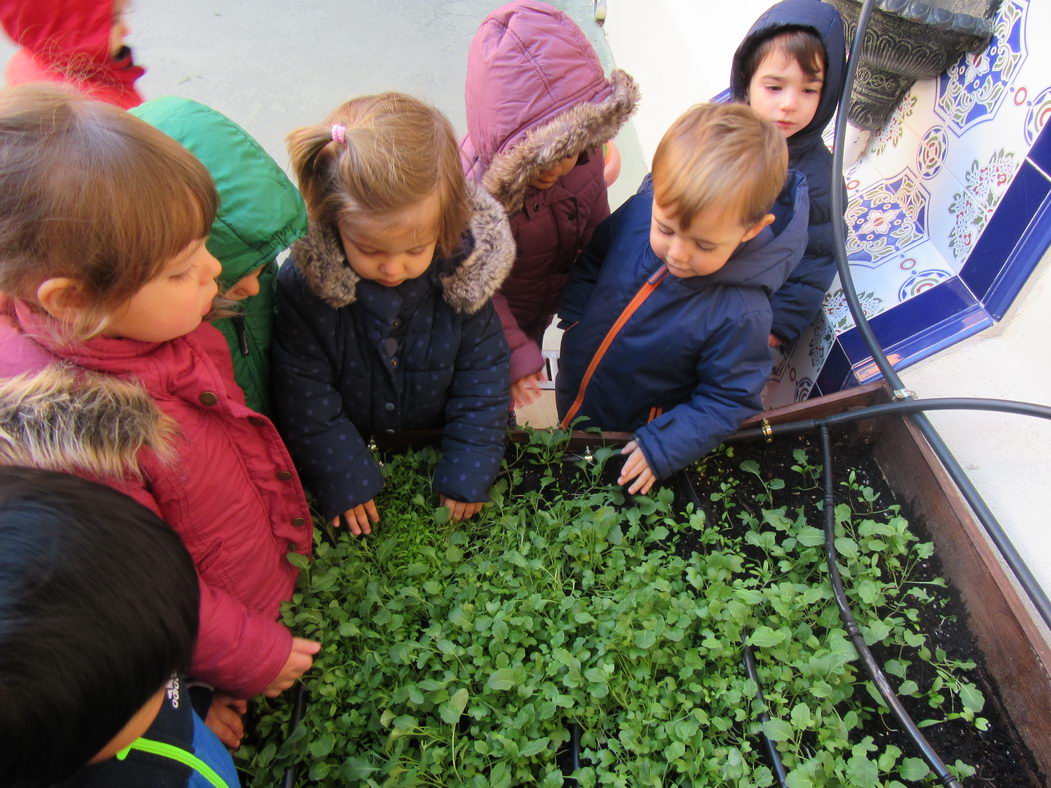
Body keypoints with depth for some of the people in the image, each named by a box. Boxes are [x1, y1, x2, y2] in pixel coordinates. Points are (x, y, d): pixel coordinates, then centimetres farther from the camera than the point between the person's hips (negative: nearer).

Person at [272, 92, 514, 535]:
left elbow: (482, 377, -10)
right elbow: (303, 395, -18)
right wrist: (343, 479, -19)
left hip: (435, 445, 1)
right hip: (351, 448, -1)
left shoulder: (463, 272, -20)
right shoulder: (303, 284, -25)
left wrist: (467, 473, -11)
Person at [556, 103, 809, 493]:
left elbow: (727, 399, -20)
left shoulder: (741, 314, -33)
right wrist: (574, 322, -8)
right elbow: (592, 260, 1)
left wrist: (663, 447, -25)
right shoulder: (637, 213, -20)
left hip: (631, 439, -4)